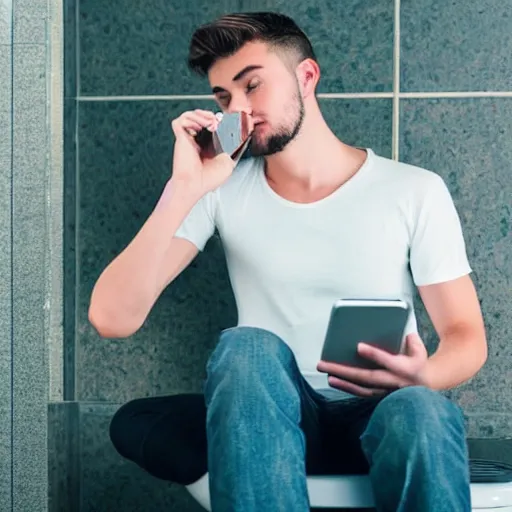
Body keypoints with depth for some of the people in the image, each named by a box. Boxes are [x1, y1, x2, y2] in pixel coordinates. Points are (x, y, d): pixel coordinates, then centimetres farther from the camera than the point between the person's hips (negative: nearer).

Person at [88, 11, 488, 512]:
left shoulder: (416, 192, 0)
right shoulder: (222, 190, 2)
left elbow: (466, 337, 3)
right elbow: (111, 317, -8)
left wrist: (422, 376, -22)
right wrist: (184, 189, -17)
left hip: (378, 412, -1)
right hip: (269, 420, 1)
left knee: (421, 413, -38)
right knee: (247, 347, -34)